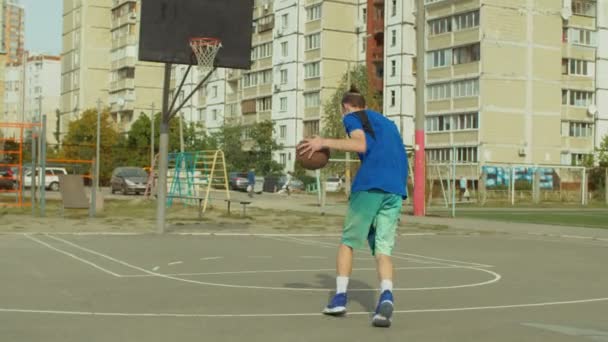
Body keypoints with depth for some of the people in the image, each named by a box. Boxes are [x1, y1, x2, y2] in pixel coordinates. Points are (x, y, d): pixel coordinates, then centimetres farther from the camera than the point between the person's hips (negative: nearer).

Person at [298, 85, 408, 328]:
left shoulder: (352, 117, 11)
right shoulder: (386, 122, 32)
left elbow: (362, 145, -8)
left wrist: (325, 142, -6)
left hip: (370, 184, -5)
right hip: (395, 189, 5)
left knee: (348, 241, 12)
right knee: (383, 249, 1)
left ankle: (340, 298, 9)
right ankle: (386, 296, -23)